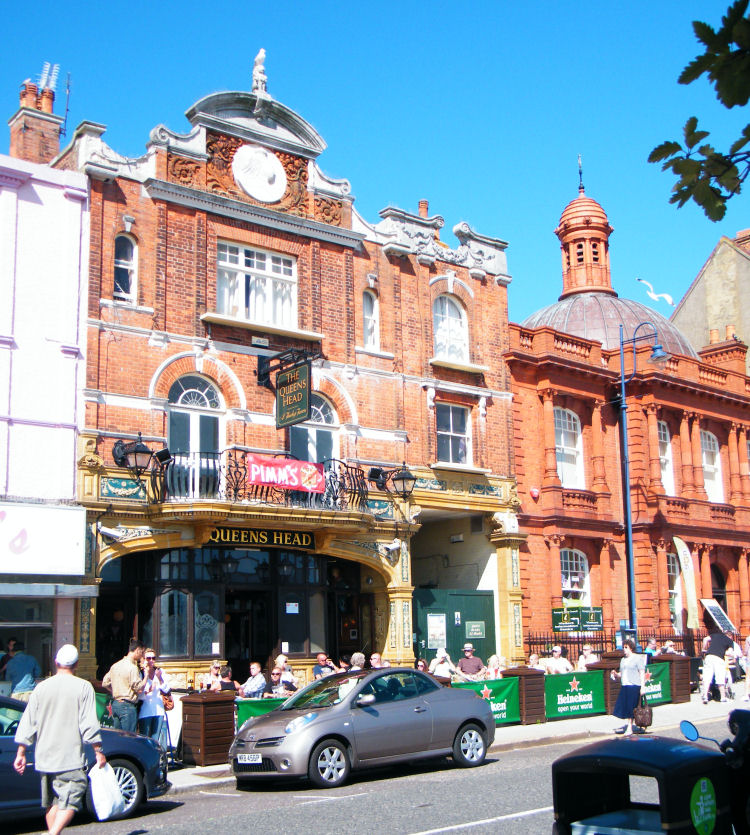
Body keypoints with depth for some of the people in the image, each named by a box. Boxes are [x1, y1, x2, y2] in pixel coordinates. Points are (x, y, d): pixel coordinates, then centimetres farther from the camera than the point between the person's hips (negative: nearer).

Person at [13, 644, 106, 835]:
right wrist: (99, 752, 0)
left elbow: (27, 724, 6)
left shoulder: (41, 687, 5)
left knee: (52, 802, 17)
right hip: (71, 758, -5)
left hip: (44, 758, 5)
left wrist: (21, 754, 13)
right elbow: (89, 725, -8)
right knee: (70, 801, -4)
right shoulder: (83, 687, -5)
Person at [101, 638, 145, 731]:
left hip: (115, 703, 8)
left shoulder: (115, 665, 11)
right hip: (127, 705, -8)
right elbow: (139, 688, -16)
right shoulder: (132, 667, -14)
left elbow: (105, 683, 15)